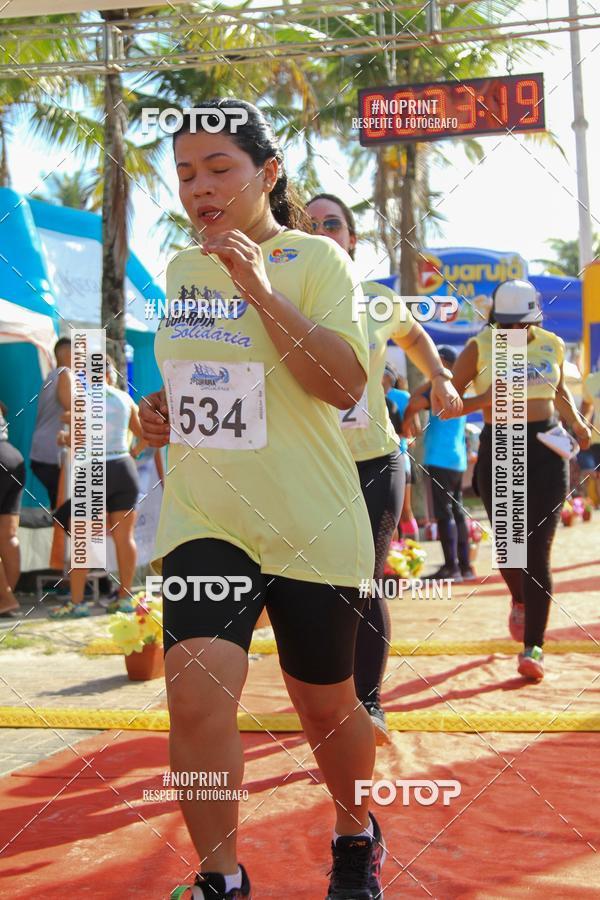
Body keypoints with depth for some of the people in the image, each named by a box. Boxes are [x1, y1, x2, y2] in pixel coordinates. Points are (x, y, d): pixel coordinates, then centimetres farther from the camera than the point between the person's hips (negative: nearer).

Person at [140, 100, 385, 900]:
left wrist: (262, 290, -25)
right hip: (203, 518, 3)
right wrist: (162, 411, 4)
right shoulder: (180, 269, 9)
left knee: (326, 701, 11)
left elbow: (345, 386, -19)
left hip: (311, 525, -3)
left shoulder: (316, 260, -7)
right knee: (195, 690, -16)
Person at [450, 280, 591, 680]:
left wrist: (576, 421, 5)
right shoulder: (480, 347, -5)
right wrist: (484, 399, -23)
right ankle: (520, 600, 42)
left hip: (546, 451, 1)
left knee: (537, 551, -5)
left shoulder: (552, 345, 4)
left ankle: (534, 646, 2)